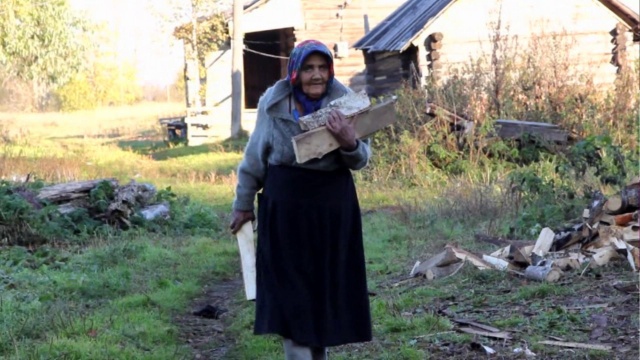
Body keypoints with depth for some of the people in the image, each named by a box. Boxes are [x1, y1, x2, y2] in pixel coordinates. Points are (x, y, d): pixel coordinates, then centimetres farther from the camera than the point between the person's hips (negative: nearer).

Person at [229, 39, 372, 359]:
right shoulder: (273, 104, -7)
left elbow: (361, 160, -5)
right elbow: (254, 158, 4)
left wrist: (349, 144, -27)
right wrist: (243, 204, 10)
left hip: (332, 206, 1)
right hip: (285, 207, -1)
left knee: (327, 284, 11)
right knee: (290, 289, -2)